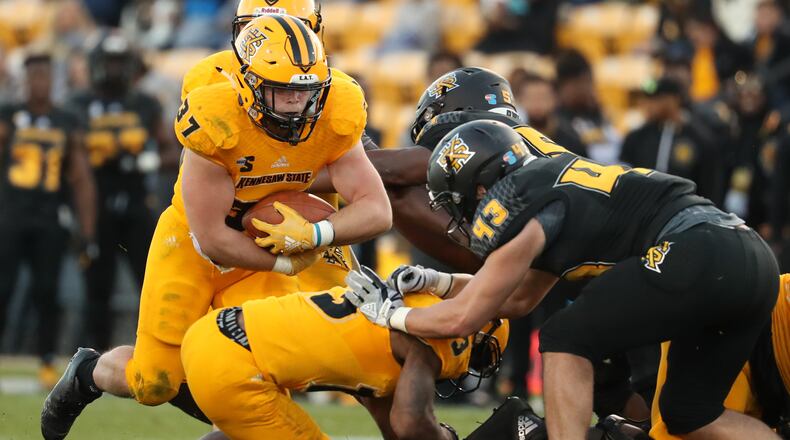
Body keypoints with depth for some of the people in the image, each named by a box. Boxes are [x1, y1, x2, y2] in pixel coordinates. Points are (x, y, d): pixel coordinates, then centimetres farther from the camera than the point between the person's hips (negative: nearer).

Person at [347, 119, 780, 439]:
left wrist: (391, 314, 24)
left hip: (699, 258, -9)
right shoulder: (549, 187, 27)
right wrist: (437, 282, 38)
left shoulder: (512, 207, 0)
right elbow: (519, 298, 40)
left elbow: (462, 318, 9)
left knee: (565, 341, 4)